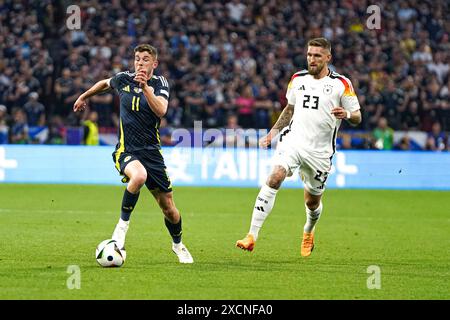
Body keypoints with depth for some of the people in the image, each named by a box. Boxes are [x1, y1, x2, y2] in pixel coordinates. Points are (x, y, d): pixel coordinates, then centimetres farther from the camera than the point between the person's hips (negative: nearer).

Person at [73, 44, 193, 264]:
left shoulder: (160, 83, -4)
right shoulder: (124, 79, 1)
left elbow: (161, 110, -23)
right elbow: (105, 84, 25)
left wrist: (145, 87, -34)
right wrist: (84, 97, 35)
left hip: (151, 151, 1)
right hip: (126, 150, -1)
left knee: (168, 207, 6)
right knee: (139, 176, -38)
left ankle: (177, 244, 36)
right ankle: (122, 225, -19)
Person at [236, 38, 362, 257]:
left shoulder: (341, 84, -3)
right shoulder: (298, 79, 9)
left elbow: (357, 117, 0)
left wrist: (346, 114, -23)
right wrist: (273, 132, 15)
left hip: (319, 152, -1)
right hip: (293, 140, 1)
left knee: (312, 202, 11)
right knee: (274, 178, -25)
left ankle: (308, 232, 47)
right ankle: (252, 236, -29)